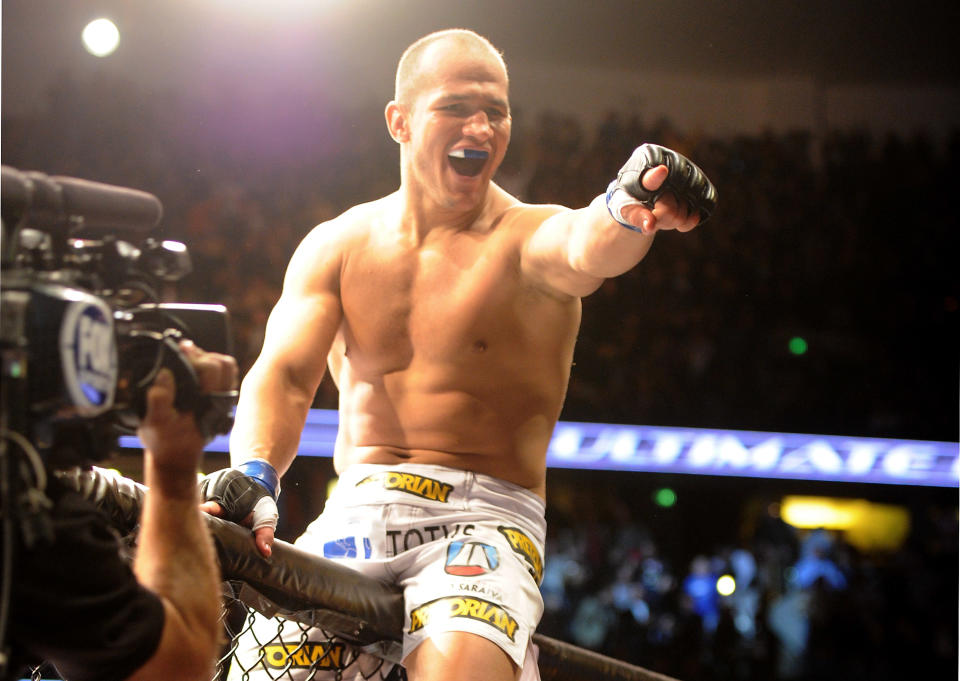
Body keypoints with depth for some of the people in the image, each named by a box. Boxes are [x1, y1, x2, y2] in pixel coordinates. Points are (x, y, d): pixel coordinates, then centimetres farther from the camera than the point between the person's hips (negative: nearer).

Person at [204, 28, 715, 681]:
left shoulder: (528, 235, -1)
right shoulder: (336, 246, 10)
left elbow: (582, 249, -25)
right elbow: (285, 373, -1)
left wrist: (628, 208, -50)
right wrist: (253, 475, -22)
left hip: (487, 520, -3)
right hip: (355, 517, 4)